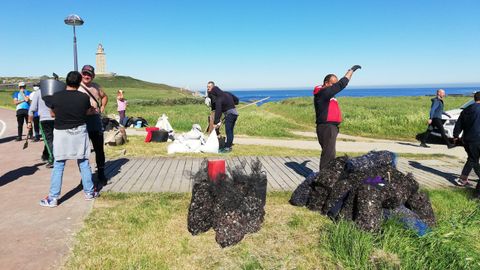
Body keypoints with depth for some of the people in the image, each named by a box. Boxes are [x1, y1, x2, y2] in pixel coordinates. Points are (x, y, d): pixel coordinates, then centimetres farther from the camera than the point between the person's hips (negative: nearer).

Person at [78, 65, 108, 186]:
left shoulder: (96, 86, 12)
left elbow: (104, 96, 29)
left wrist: (102, 107, 13)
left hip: (96, 120, 4)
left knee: (99, 149, 11)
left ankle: (101, 174, 23)